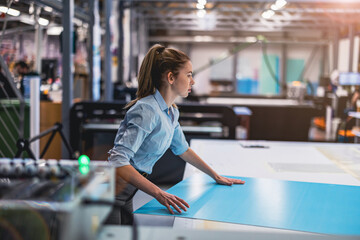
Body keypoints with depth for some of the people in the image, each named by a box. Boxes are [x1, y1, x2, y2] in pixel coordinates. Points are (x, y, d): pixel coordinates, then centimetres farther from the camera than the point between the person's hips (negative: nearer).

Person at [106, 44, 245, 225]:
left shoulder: (171, 112, 6)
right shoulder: (147, 110, -24)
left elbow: (182, 149, 23)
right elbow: (118, 160, -31)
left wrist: (216, 176, 25)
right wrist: (158, 193, -35)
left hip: (126, 196, 9)